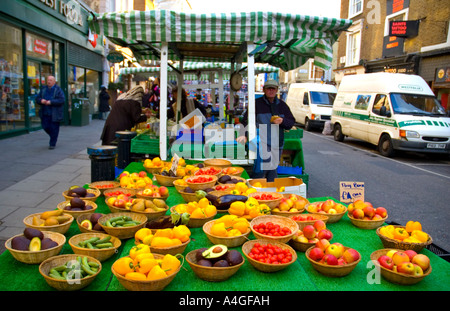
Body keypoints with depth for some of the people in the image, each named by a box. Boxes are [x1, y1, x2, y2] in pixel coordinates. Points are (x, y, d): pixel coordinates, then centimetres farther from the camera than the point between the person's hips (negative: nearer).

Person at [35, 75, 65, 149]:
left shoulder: (58, 90, -5)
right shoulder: (43, 89, 11)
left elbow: (62, 100, -16)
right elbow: (37, 98, 13)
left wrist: (51, 102, -23)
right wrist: (41, 100, -11)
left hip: (54, 114, -5)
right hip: (45, 113, 5)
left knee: (54, 129, 0)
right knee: (45, 127, 7)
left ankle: (52, 144, 12)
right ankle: (53, 137, 34)